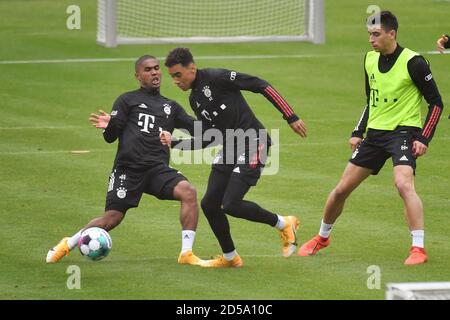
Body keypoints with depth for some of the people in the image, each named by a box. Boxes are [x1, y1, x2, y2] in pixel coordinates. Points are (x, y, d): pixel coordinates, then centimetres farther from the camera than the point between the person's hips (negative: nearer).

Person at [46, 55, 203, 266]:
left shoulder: (170, 106, 22)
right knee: (111, 219, -6)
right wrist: (108, 127, -19)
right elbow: (110, 137, 4)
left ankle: (186, 253, -20)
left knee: (188, 192, -25)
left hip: (158, 169, 3)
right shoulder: (127, 100, 10)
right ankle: (67, 245, 20)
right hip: (128, 169, -3)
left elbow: (197, 128, 18)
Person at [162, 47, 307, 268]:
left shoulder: (215, 78, -14)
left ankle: (284, 225, 5)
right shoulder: (195, 99, 13)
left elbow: (261, 86, -14)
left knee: (231, 205, -16)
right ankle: (230, 257, 21)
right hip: (229, 150, 9)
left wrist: (291, 117, -16)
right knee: (209, 204, 4)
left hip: (253, 145, -9)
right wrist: (174, 142, 1)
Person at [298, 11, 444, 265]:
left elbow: (436, 102, -8)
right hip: (375, 132, 7)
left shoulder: (413, 62, -14)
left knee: (404, 184, -30)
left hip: (404, 132, -6)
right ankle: (322, 238, 31)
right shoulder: (370, 60, 6)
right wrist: (358, 132, 14)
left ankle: (419, 249, -26)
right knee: (342, 189, 8)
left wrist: (424, 138, -15)